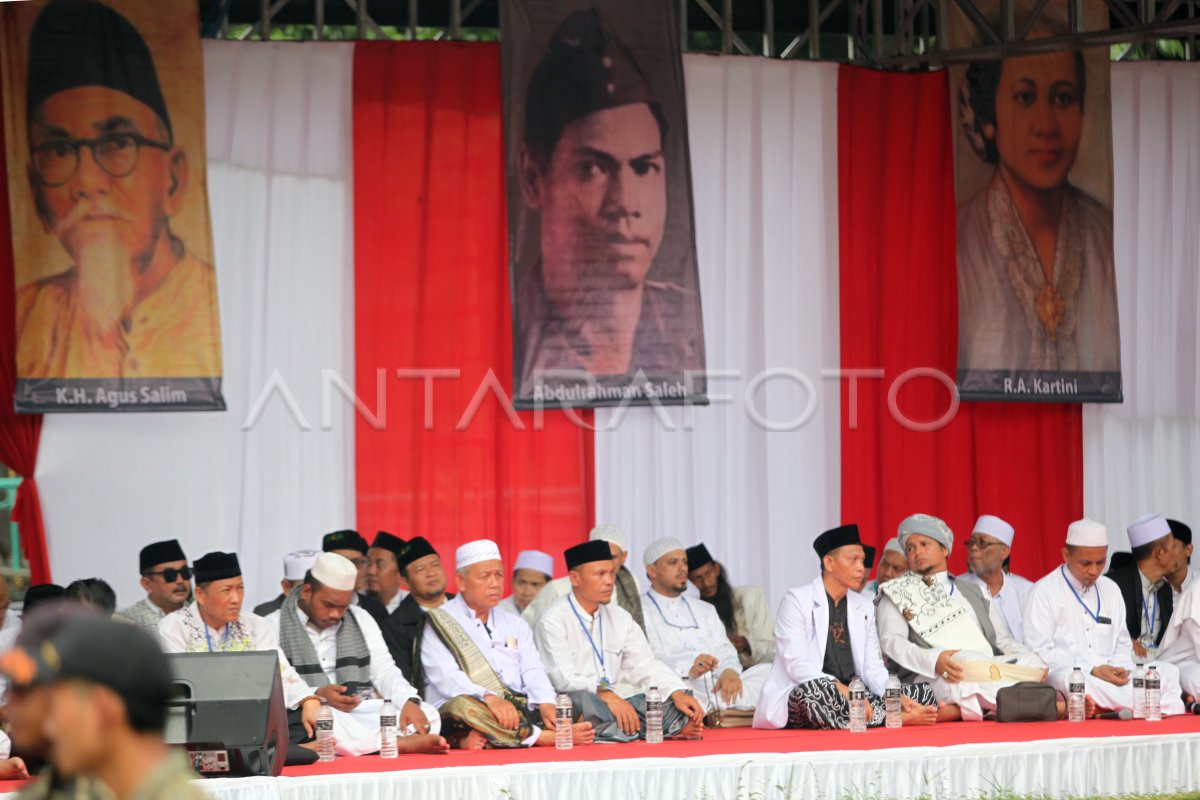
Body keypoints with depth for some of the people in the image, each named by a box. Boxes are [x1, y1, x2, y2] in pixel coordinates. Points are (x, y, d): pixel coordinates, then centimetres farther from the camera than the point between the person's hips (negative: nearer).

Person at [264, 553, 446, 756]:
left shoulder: (361, 619, 18)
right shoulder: (274, 626, 5)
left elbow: (385, 671, 11)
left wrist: (409, 702, -10)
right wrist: (318, 696, -21)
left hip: (364, 713, 4)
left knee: (427, 715, -20)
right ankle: (401, 743, -41)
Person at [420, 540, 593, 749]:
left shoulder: (515, 624, 26)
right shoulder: (439, 624, 7)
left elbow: (533, 671, 12)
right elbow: (446, 677, -10)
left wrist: (546, 703, -11)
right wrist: (489, 698, -27)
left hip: (521, 712, 5)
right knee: (462, 706, -39)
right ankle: (550, 737, -40)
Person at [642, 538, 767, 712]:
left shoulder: (705, 611, 31)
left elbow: (725, 652, 19)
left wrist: (730, 670, -7)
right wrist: (687, 670, -21)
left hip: (718, 685, 5)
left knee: (768, 672, -19)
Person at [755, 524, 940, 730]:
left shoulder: (864, 606, 17)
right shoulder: (797, 601, -3)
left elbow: (873, 668, 10)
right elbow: (797, 666, -15)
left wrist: (896, 696, -12)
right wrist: (843, 690, -29)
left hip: (854, 697, 5)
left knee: (925, 692, -10)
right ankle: (898, 718, -29)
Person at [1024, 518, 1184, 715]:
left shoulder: (1111, 590, 19)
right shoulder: (1044, 593, 0)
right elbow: (1040, 651, -8)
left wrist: (1121, 669, -3)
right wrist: (1092, 670, -16)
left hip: (1108, 676, 5)